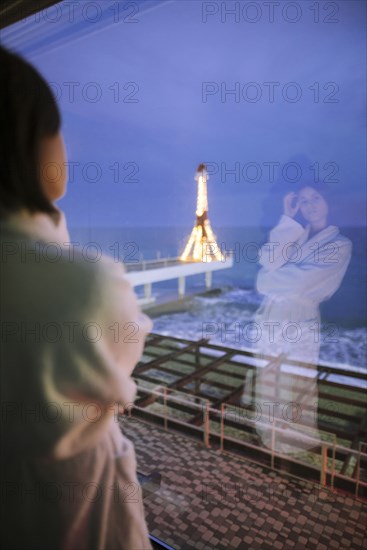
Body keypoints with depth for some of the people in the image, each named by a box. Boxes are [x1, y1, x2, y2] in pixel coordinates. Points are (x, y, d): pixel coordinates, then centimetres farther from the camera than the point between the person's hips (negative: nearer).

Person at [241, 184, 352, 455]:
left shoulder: (340, 244, 1)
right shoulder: (294, 234, 15)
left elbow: (301, 282, -12)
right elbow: (268, 261, -6)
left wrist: (269, 279, 0)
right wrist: (288, 219, -3)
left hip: (301, 325, -4)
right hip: (268, 320, 5)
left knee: (292, 395, 3)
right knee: (265, 392, 10)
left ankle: (293, 451, 21)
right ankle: (267, 447, 28)